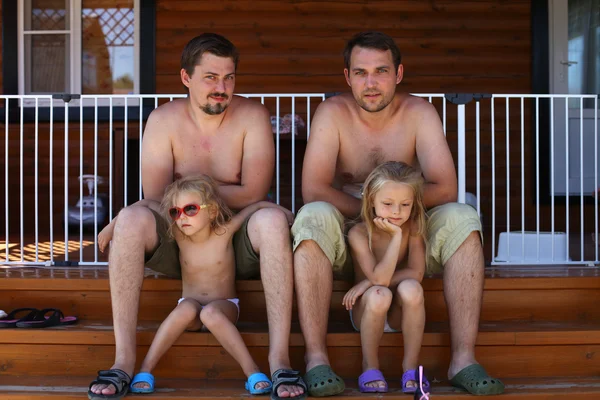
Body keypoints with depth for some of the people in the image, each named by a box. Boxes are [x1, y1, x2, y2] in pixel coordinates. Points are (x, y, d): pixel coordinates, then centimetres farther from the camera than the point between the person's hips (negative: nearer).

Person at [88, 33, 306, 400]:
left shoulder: (252, 116, -4)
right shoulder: (164, 120, -2)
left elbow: (254, 194, -13)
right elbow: (155, 198, -11)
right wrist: (227, 193, -16)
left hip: (239, 246, -1)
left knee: (273, 220, -33)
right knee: (131, 219, -29)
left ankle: (280, 358, -35)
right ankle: (124, 359, -29)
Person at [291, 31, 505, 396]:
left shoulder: (419, 113, -4)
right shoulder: (333, 113, -7)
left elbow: (445, 189, -12)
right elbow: (313, 190, -17)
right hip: (346, 242, -1)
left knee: (462, 218, -24)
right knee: (314, 217, -32)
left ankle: (464, 359, -27)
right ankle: (316, 359, -34)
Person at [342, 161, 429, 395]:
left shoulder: (413, 228, -8)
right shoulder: (359, 233, -16)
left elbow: (416, 273, -19)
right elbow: (380, 278, -27)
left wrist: (367, 283, -23)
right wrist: (396, 237, -32)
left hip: (400, 312, 2)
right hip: (366, 311, -2)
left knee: (411, 288, -32)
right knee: (379, 295, -36)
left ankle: (411, 366, -16)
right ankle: (369, 366, -13)